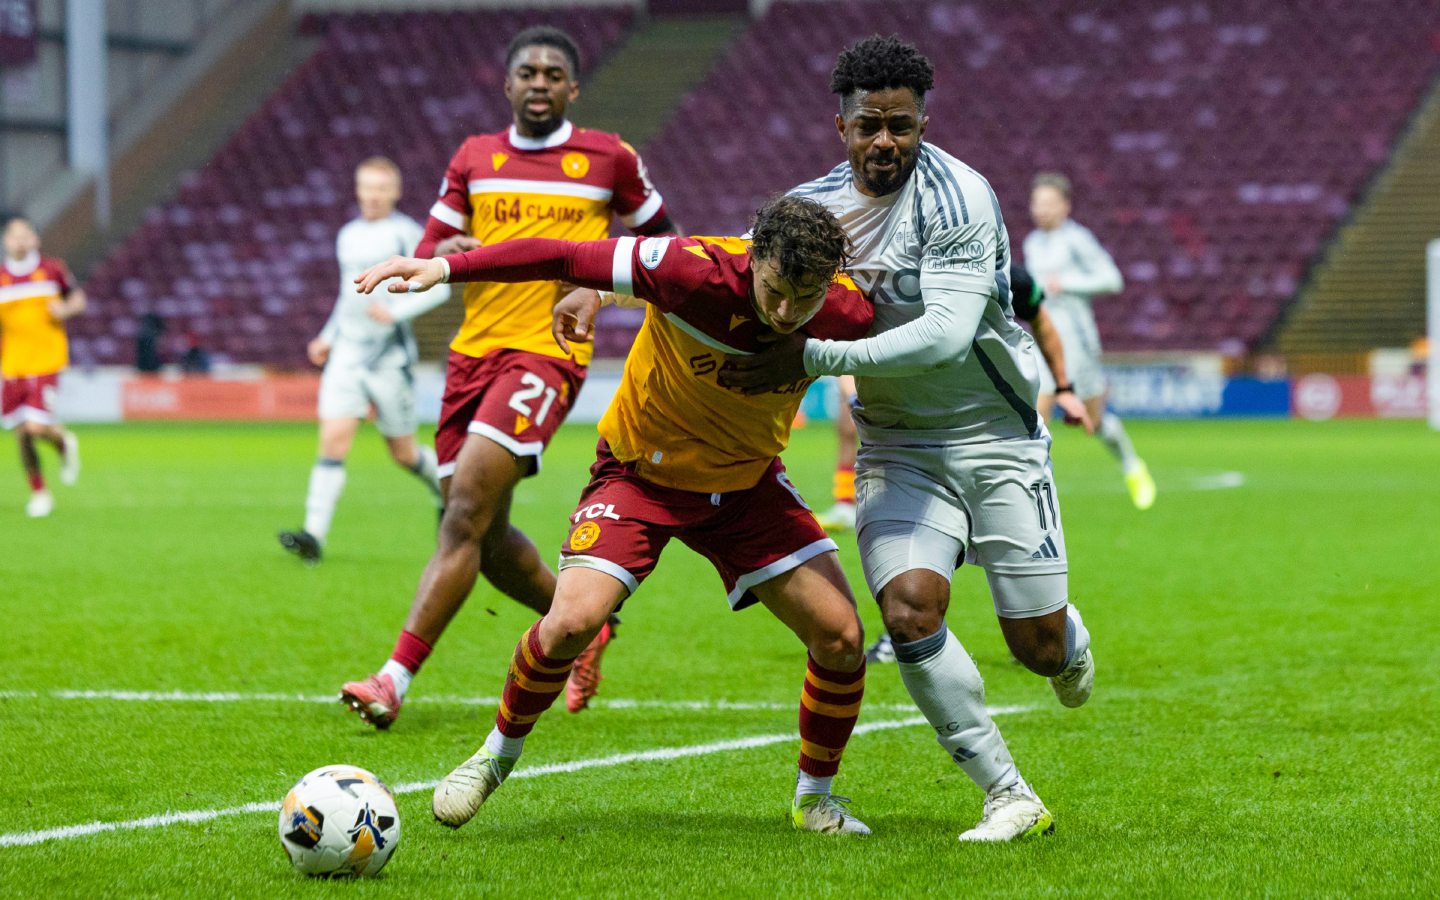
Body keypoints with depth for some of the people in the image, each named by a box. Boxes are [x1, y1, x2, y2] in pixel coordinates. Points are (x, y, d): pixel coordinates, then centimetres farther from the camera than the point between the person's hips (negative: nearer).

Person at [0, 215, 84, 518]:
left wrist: (66, 309, -10)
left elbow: (77, 299, 12)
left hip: (46, 361, -3)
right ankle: (38, 492, 24)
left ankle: (64, 442, 19)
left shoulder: (52, 269, -1)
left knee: (37, 427, -16)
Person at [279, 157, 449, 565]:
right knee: (333, 440, -11)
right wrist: (328, 337, 18)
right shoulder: (348, 236, 14)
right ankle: (314, 535, -18)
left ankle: (448, 493, 37)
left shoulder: (405, 234, -6)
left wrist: (395, 311, -22)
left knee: (403, 453, 7)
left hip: (390, 357, -5)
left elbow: (437, 286, -10)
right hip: (347, 352, 5)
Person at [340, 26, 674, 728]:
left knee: (465, 512, -19)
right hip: (472, 352, 5)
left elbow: (657, 233, 19)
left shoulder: (609, 159, 4)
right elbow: (425, 254, 15)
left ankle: (395, 680, -23)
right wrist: (446, 253, -8)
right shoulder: (474, 158, 12)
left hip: (547, 353, -5)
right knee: (485, 538, 8)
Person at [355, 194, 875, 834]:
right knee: (572, 622, -21)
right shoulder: (699, 272, -33)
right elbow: (566, 256, -26)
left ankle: (813, 798, 18)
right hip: (641, 469, -3)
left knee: (841, 638, -7)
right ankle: (497, 753, 8)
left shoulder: (845, 315, -22)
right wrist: (444, 267, -26)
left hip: (748, 482, 3)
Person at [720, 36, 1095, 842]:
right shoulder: (812, 206, -1)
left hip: (995, 435, -3)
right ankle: (1011, 798, -10)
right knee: (909, 606, -21)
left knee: (1038, 647, -1)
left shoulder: (957, 198, -19)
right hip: (896, 445, 4)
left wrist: (812, 359, -31)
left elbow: (946, 335, -28)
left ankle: (1068, 636, 40)